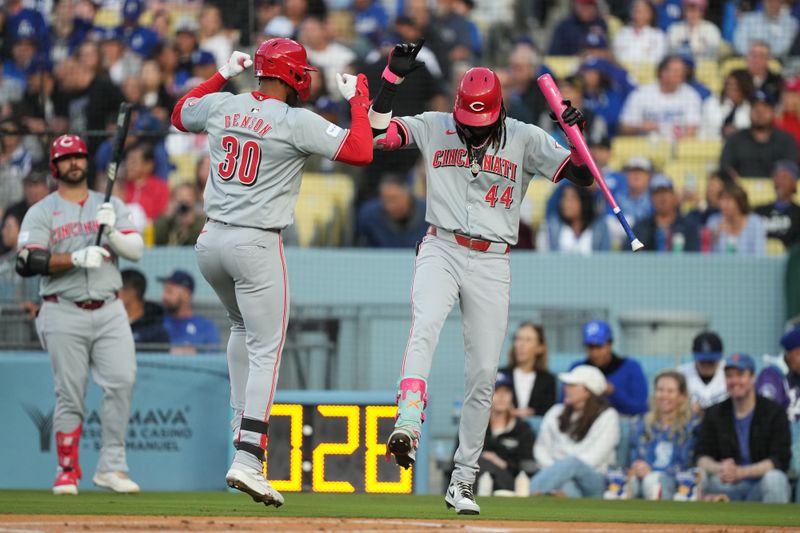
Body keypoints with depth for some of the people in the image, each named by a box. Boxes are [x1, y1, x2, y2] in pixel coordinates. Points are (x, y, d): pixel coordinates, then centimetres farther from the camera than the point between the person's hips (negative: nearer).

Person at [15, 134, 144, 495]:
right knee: (70, 394, -3)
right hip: (64, 314, -2)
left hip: (109, 312, 2)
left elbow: (137, 250, 4)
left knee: (122, 380, -13)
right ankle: (68, 471, 6)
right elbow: (28, 262, -10)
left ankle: (111, 466, -8)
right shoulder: (41, 213, 5)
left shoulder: (110, 207, 15)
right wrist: (76, 258, -21)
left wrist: (111, 232, -15)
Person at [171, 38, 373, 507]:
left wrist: (223, 75, 30)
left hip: (211, 240, 6)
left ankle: (242, 423, 30)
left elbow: (180, 115, 27)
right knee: (266, 351, -5)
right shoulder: (297, 122, -12)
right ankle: (248, 459, -18)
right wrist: (359, 99, -1)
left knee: (243, 325, 32)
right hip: (257, 246, -6)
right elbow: (361, 151, -15)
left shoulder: (221, 105, 5)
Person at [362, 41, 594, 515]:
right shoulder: (435, 128, 5)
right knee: (424, 328, -30)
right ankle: (408, 427, -45)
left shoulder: (525, 138, 3)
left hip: (492, 263, 1)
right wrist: (394, 76, -10)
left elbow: (583, 176, -1)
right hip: (440, 250, -1)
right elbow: (376, 132, -2)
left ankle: (463, 481, 8)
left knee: (484, 373, 0)